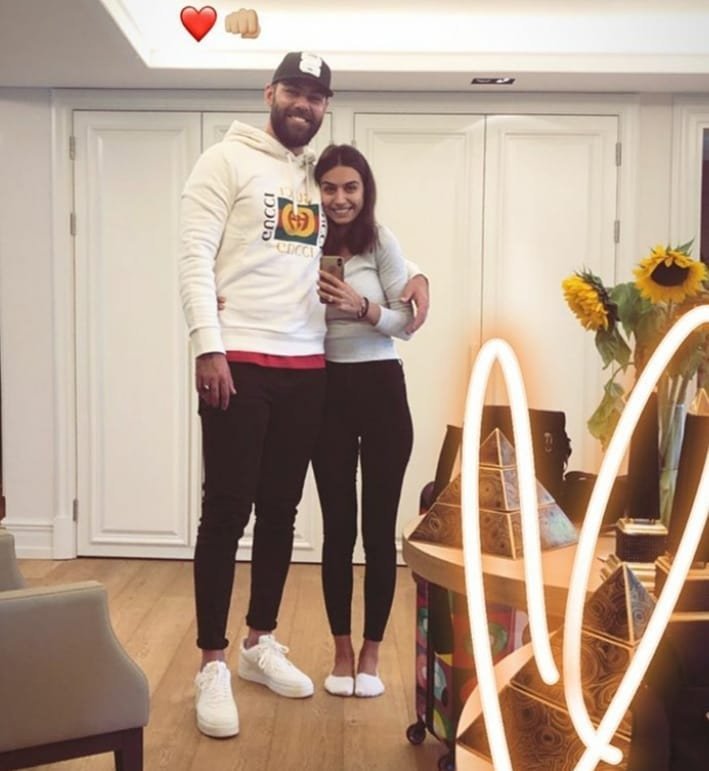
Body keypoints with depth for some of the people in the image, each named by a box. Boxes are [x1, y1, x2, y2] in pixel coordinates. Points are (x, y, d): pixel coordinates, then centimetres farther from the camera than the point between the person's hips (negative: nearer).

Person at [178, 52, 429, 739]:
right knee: (227, 510, -2)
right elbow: (195, 256, -7)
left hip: (305, 368, 6)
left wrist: (413, 274, 9)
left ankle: (259, 643, 26)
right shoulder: (226, 160, 1)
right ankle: (212, 663, 10)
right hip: (238, 362, -5)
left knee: (280, 510, 11)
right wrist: (208, 348, -17)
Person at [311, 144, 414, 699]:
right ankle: (342, 651, 22)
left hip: (381, 389, -2)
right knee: (337, 527, 7)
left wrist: (362, 307, -22)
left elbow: (407, 322, -4)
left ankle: (371, 653, 20)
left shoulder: (380, 241, -3)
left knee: (379, 528, 3)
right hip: (328, 392, 2)